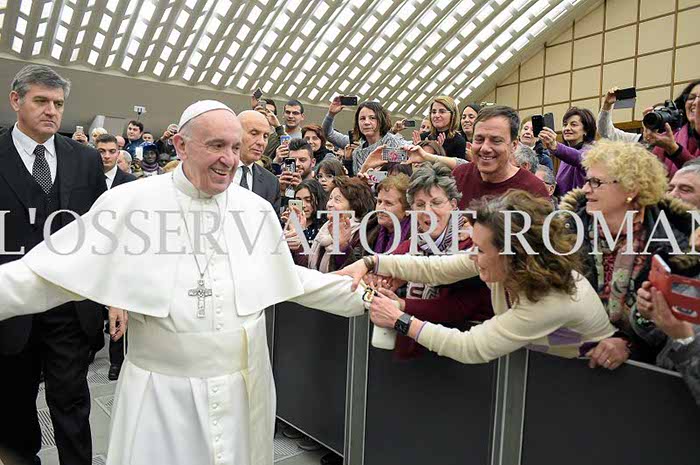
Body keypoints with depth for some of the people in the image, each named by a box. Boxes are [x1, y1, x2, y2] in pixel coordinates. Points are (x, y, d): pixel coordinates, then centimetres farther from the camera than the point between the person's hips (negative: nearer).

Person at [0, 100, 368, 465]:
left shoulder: (257, 209, 0)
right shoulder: (130, 202, -10)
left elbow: (290, 279, 10)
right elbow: (52, 272, -6)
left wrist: (358, 295, 9)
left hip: (243, 388, 3)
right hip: (160, 390, -2)